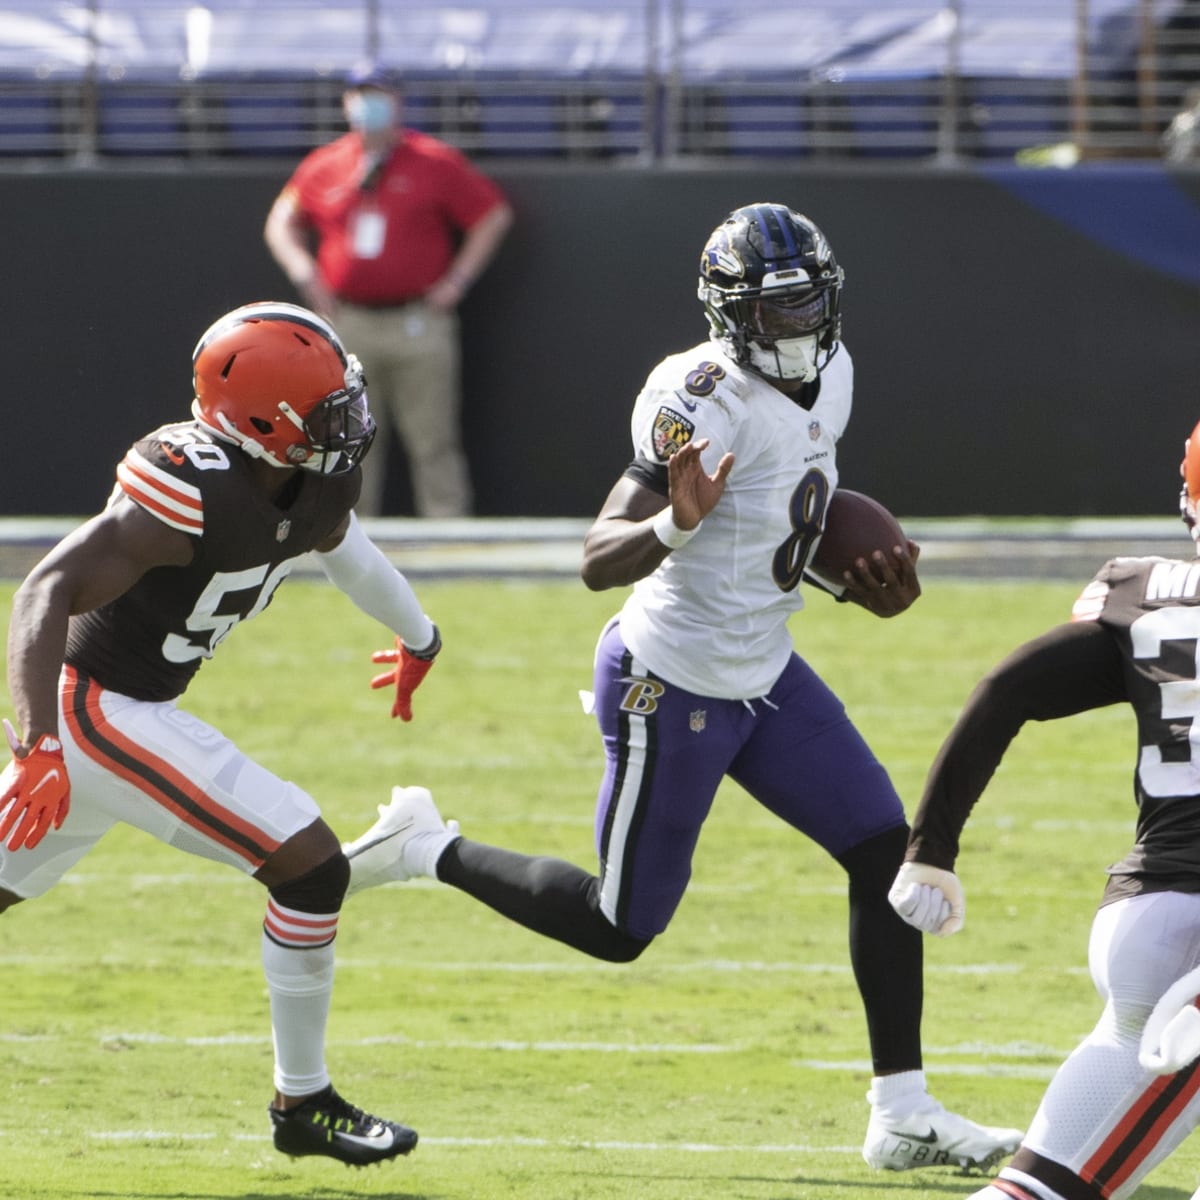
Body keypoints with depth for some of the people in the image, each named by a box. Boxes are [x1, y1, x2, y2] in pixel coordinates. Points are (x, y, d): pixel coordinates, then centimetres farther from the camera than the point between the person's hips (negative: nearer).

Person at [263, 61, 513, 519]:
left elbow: (493, 215, 3)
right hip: (347, 323, 3)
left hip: (419, 323, -3)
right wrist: (303, 272, 5)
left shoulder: (435, 161, 0)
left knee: (433, 442, -6)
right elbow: (282, 221, 22)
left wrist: (457, 280, -3)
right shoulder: (323, 166, 10)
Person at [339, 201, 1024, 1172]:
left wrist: (861, 577, 6)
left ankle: (903, 1116, 5)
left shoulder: (829, 376, 1)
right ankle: (426, 850, 25)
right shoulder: (705, 401, -26)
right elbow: (598, 562, -29)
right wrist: (676, 522, -48)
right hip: (675, 684, -8)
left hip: (764, 673, 8)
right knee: (621, 928, 3)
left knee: (886, 852, -1)